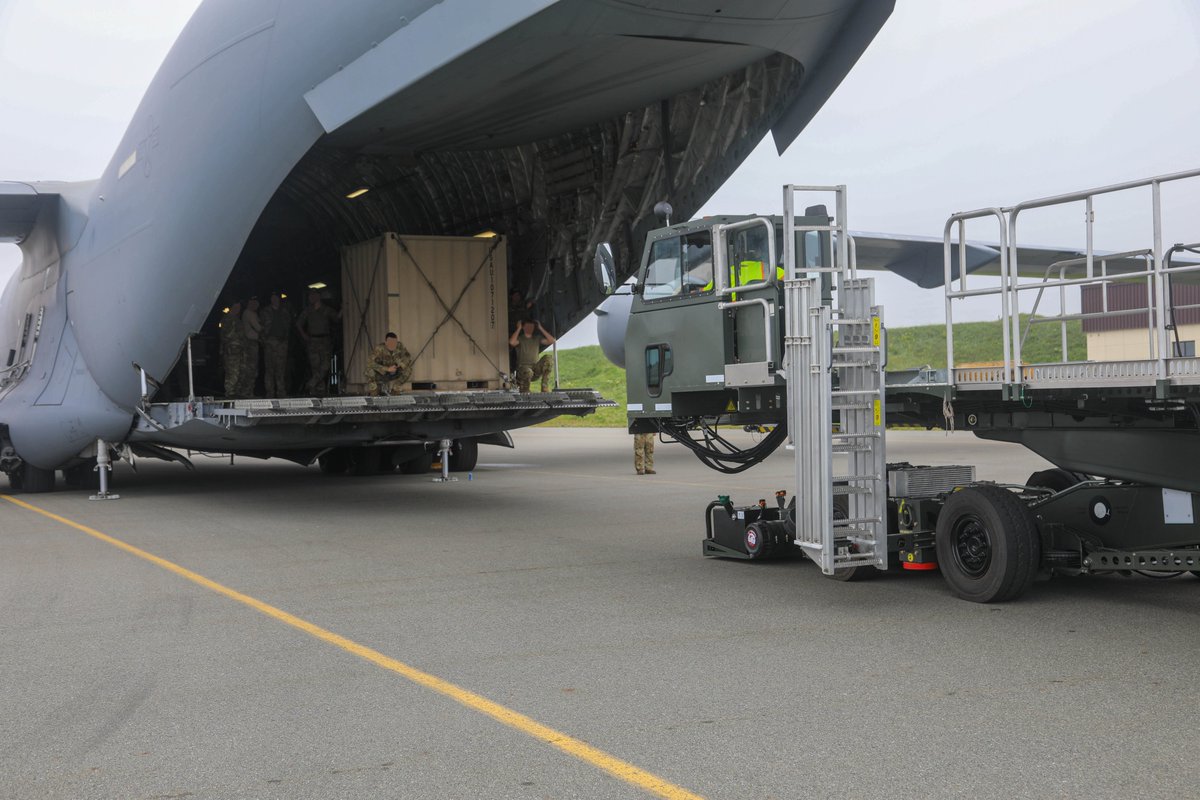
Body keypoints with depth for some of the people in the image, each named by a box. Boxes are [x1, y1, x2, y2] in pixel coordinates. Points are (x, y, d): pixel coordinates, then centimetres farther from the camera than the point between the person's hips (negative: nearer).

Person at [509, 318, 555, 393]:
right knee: (528, 372, -41)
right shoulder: (519, 339, 7)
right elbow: (511, 342, -18)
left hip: (536, 369, 4)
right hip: (523, 367, -4)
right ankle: (524, 393, -11)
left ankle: (545, 388, -24)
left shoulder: (537, 339, 17)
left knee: (547, 357, -24)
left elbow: (552, 340, 4)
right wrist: (518, 328, -6)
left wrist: (541, 328, 6)